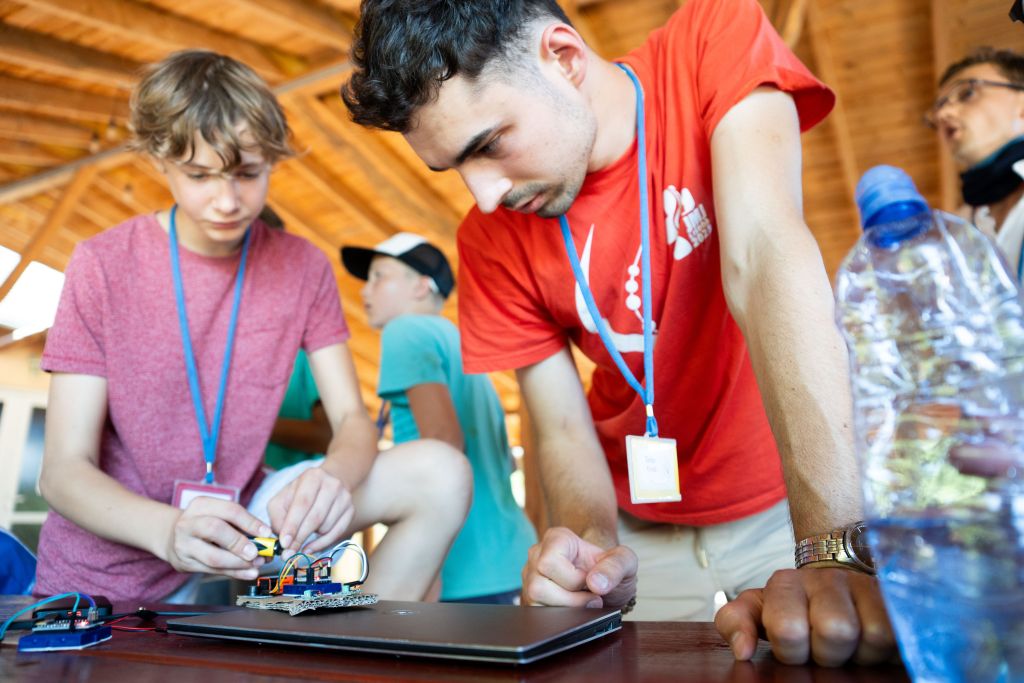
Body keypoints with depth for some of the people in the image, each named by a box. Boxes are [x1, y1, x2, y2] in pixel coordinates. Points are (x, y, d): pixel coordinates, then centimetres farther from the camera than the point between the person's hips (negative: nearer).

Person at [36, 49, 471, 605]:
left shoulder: (302, 268, -4)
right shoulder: (103, 264, -10)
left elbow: (352, 421, -6)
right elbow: (63, 470, -13)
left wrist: (333, 478, -30)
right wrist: (169, 529, -34)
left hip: (235, 523, 2)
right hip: (107, 566, -1)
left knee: (441, 474, -14)